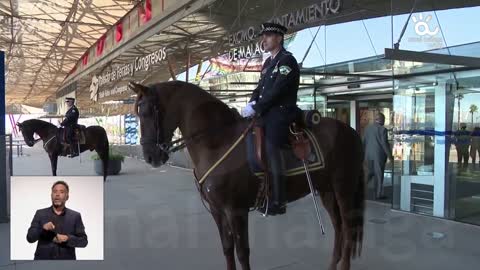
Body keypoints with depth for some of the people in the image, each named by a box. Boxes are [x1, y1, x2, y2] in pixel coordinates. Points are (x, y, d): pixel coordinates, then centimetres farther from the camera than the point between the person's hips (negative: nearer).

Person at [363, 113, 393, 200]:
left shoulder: (368, 128, 5)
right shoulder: (382, 129, -12)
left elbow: (364, 142, 8)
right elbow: (384, 143, -16)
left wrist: (364, 153, 17)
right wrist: (389, 155, -8)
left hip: (368, 154, 5)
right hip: (379, 155, -5)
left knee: (371, 172, 19)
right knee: (379, 175, 4)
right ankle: (378, 195, 9)